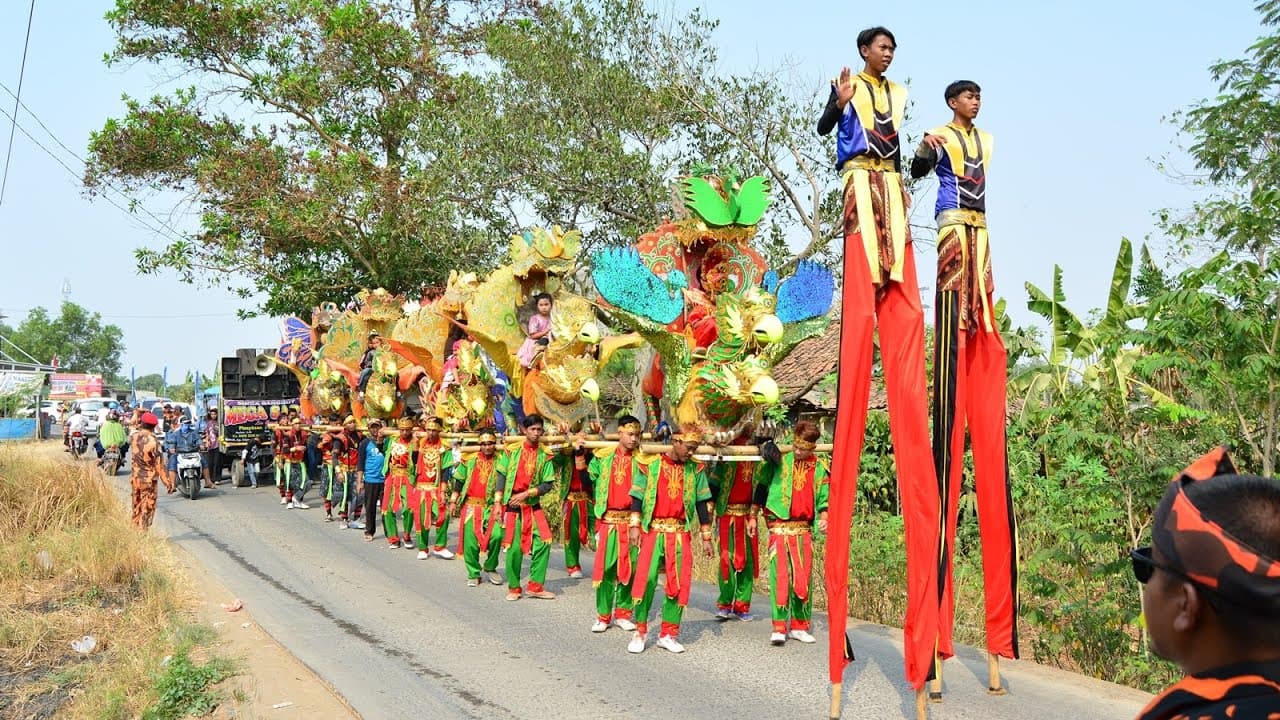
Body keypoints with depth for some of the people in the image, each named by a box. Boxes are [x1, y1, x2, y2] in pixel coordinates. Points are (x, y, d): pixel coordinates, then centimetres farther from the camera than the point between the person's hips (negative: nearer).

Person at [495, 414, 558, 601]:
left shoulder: (545, 456, 1)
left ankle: (536, 586, 7)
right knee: (514, 547, 0)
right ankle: (513, 588, 17)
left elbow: (548, 484, -2)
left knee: (543, 543, -6)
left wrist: (526, 493, -13)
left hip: (533, 506, 2)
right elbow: (501, 476, 2)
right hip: (512, 506, -2)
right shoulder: (512, 451, -1)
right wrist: (498, 503, -4)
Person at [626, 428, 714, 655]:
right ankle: (640, 632, 7)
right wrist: (634, 526, -7)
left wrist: (706, 537, 9)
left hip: (681, 533, 3)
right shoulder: (650, 464, 0)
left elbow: (701, 504, 10)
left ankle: (668, 634, 14)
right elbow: (637, 497, 2)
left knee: (679, 584, 2)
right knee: (646, 580, -6)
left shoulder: (696, 469, 7)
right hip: (652, 531, -2)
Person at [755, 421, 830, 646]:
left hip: (804, 529, 3)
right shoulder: (780, 461, -1)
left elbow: (824, 497, 9)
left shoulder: (819, 467, 5)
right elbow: (760, 485, 8)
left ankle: (799, 626, 18)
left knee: (804, 579, 6)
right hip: (779, 526, -3)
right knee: (780, 576, -8)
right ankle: (779, 628, -4)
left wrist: (823, 517, -7)